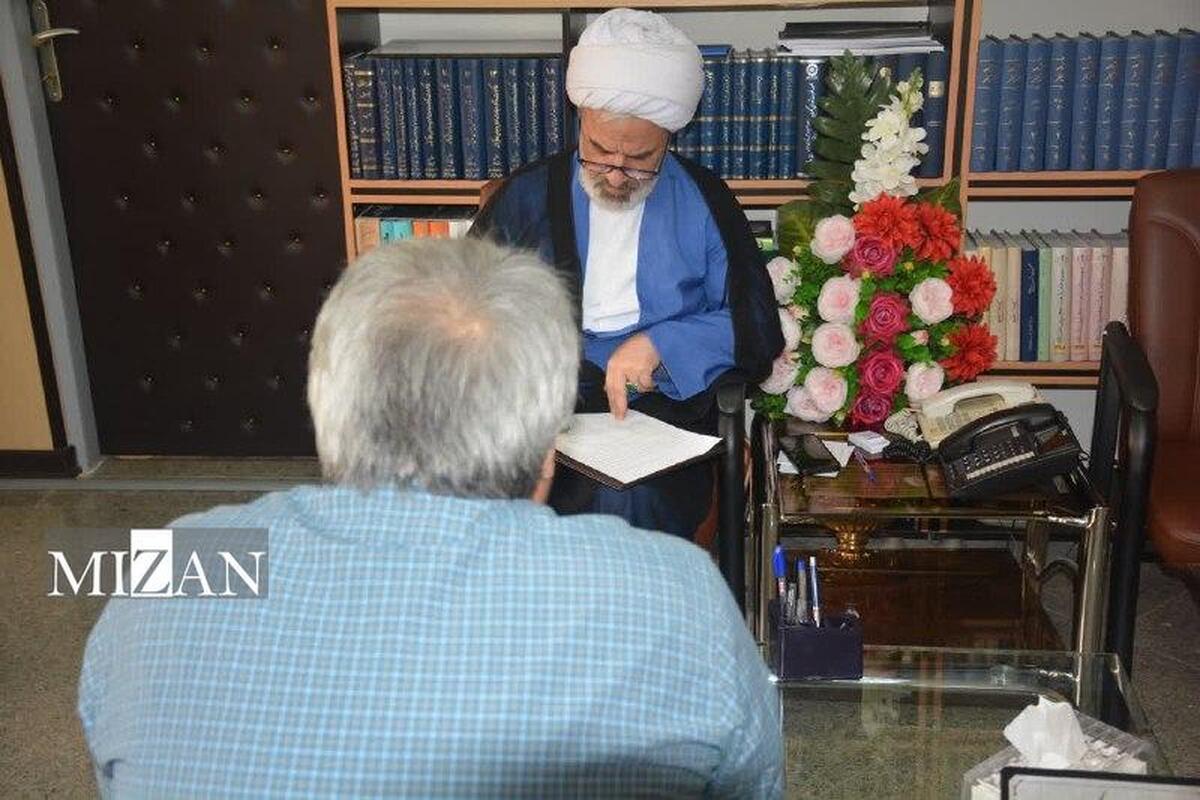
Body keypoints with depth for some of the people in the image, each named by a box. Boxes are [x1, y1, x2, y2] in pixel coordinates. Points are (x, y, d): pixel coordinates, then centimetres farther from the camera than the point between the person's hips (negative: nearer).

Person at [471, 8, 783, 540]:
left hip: (665, 412, 0)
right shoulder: (527, 197, 10)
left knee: (627, 505, -33)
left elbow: (757, 325, 4)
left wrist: (660, 345, -11)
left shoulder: (703, 203, 7)